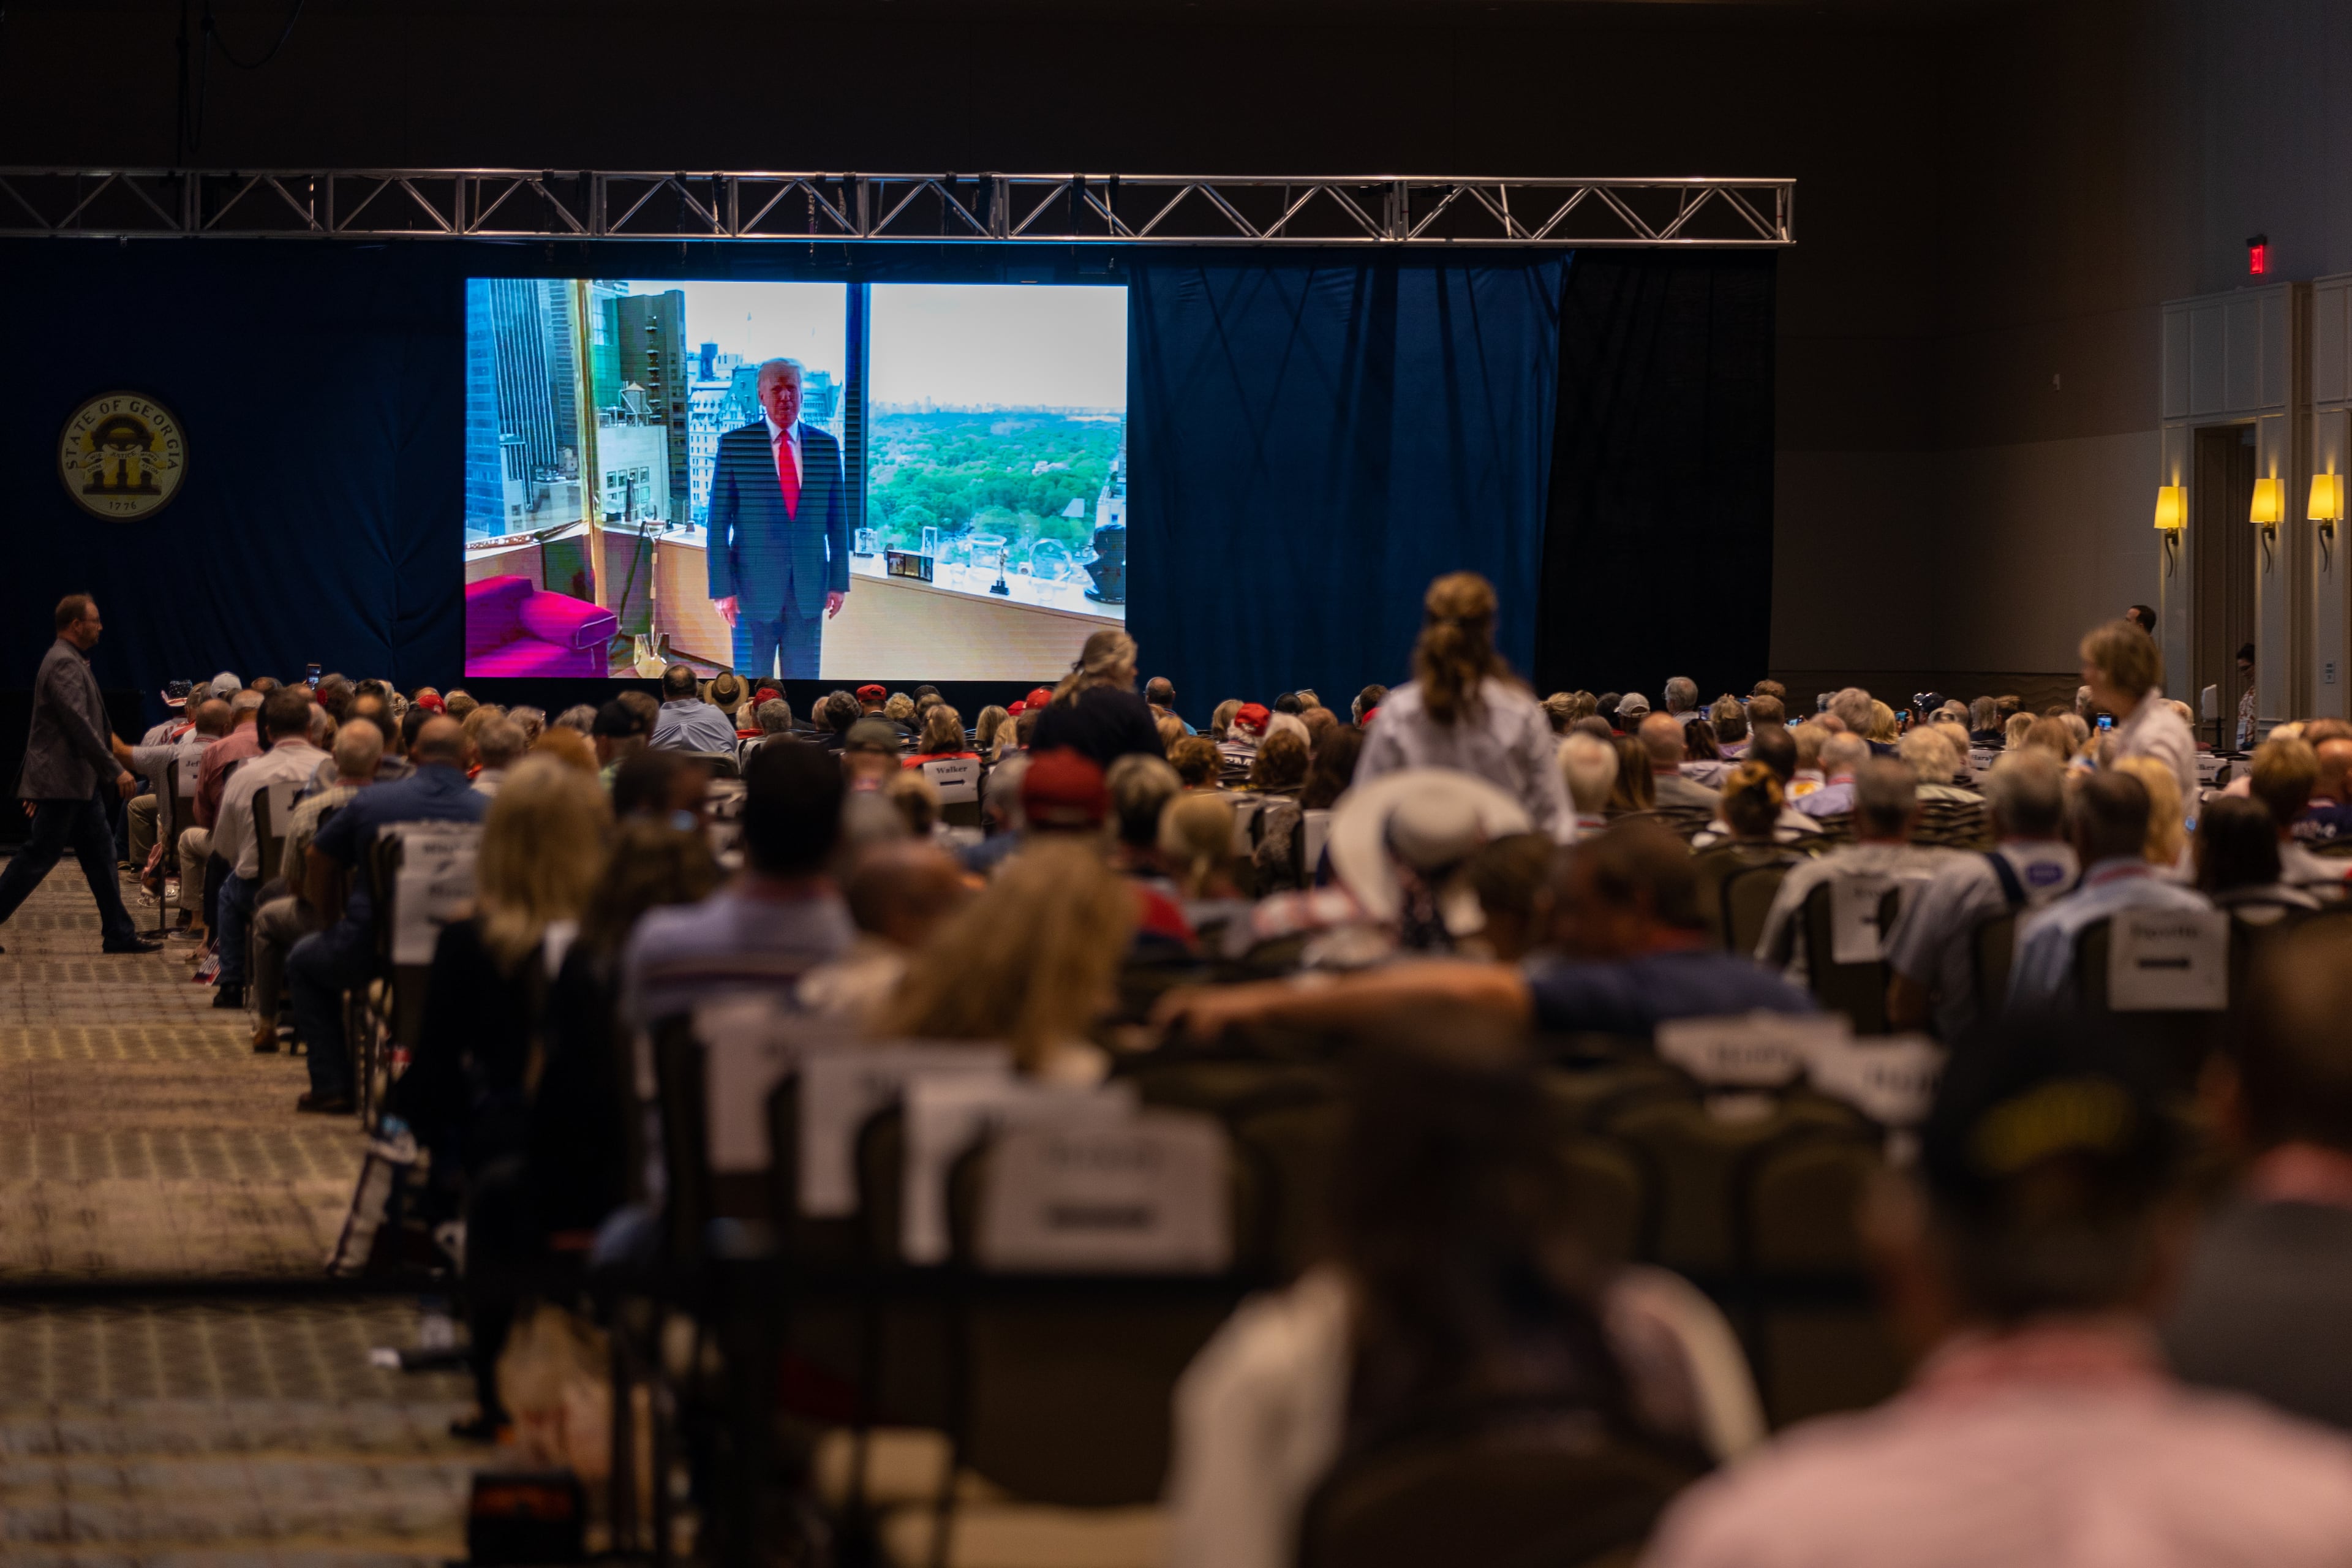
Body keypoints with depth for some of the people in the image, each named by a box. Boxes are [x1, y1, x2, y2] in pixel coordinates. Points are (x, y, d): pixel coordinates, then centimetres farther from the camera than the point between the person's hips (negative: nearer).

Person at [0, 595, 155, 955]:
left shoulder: (74, 662, 16)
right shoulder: (63, 664, -17)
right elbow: (80, 725, -24)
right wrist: (116, 771, -23)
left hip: (80, 782, 10)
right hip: (61, 781, -10)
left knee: (100, 855, 9)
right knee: (39, 857, -5)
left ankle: (119, 934, 10)